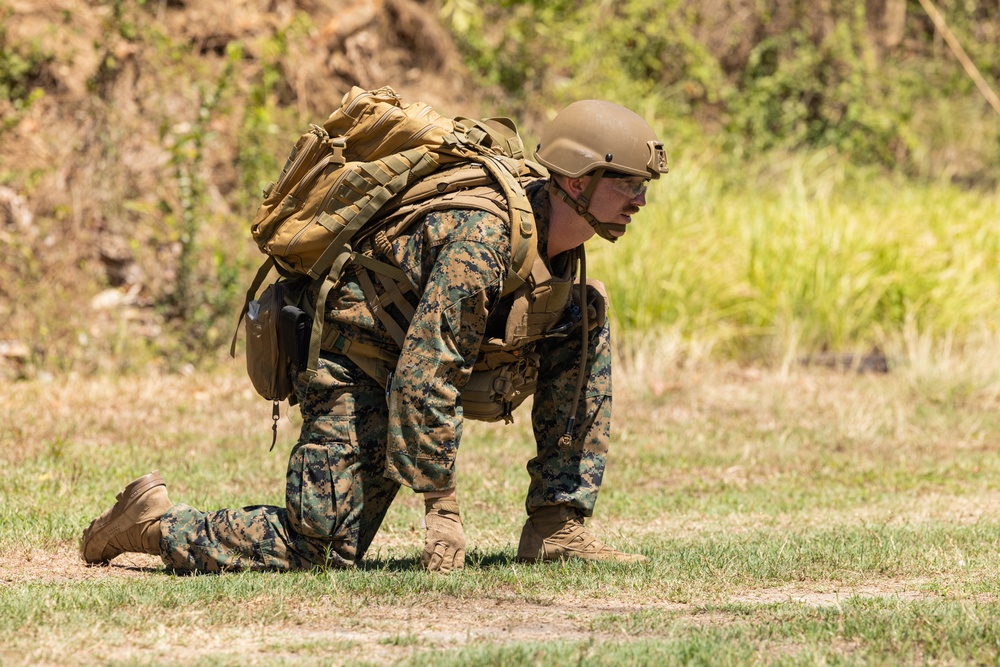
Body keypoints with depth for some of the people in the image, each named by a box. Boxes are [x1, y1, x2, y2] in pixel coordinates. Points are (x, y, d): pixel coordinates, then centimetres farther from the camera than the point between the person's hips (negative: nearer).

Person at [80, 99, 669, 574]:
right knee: (324, 549, -20)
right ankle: (154, 521, 1)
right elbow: (425, 378, -31)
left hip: (425, 358, 9)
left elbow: (555, 360, 12)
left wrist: (562, 496, 7)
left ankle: (557, 528, 0)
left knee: (587, 327, -2)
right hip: (361, 375, -9)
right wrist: (443, 507, -27)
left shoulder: (563, 248, 0)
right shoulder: (480, 239, -29)